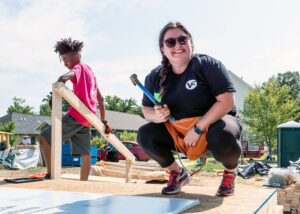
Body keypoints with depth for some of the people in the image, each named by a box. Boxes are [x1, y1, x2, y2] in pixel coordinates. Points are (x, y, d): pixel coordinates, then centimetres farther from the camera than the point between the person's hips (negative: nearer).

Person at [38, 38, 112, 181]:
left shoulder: (78, 68, -1)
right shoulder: (90, 72, 24)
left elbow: (64, 78, -26)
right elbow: (100, 98, 24)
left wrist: (54, 96, -26)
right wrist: (103, 121, 25)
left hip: (76, 115, -9)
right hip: (88, 119, 9)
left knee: (44, 138, -8)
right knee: (85, 154, 10)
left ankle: (50, 175, -16)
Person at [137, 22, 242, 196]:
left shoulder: (207, 64, -14)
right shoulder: (155, 77, 0)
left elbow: (227, 101, -21)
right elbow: (146, 110, 6)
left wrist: (198, 128, -26)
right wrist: (157, 116, -21)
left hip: (215, 121, -4)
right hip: (179, 131, 5)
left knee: (222, 138, -38)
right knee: (145, 135, -15)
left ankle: (230, 172, 0)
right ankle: (178, 174, 9)